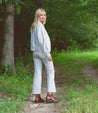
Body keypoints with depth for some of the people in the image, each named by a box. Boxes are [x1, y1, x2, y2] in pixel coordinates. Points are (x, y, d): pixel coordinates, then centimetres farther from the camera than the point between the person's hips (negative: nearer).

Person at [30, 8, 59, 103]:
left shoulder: (33, 27, 16)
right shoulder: (39, 26, -11)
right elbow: (41, 41, -18)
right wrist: (48, 54, -19)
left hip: (35, 52, 8)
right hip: (42, 51, -8)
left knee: (37, 74, 6)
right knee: (50, 72, -1)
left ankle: (37, 97, 6)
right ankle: (49, 95, -7)